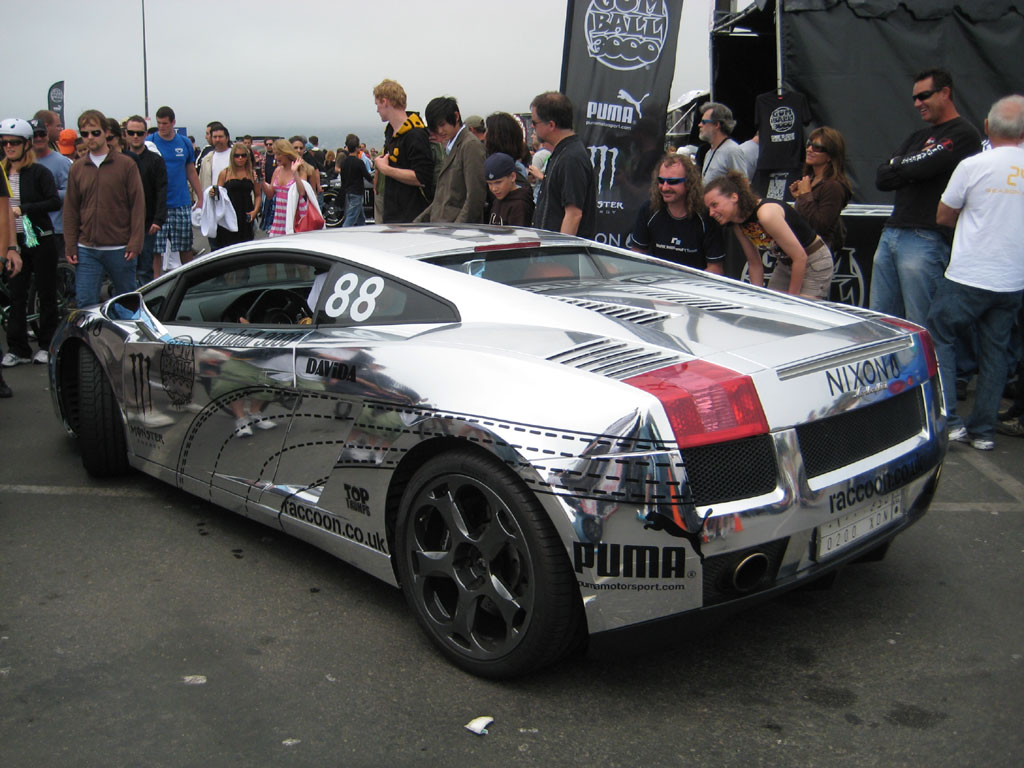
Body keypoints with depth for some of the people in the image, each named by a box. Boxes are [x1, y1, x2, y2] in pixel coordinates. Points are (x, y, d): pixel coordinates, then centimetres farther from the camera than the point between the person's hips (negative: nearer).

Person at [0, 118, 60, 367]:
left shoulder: (39, 172, -6)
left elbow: (55, 202, -16)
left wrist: (22, 209, -20)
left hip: (40, 241, -5)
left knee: (46, 294, 4)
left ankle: (46, 346, 14)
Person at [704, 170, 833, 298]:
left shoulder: (767, 214, -31)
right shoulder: (738, 225, -6)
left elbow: (800, 257, -26)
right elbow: (754, 263, 6)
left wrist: (792, 298, -17)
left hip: (815, 263, -8)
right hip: (784, 263, 8)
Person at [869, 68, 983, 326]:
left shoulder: (963, 134, -3)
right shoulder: (917, 137, 24)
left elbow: (922, 167, -16)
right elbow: (881, 179, 13)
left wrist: (897, 164, 4)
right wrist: (912, 167, -4)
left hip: (925, 239, -8)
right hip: (890, 234, 8)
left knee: (920, 327, -5)